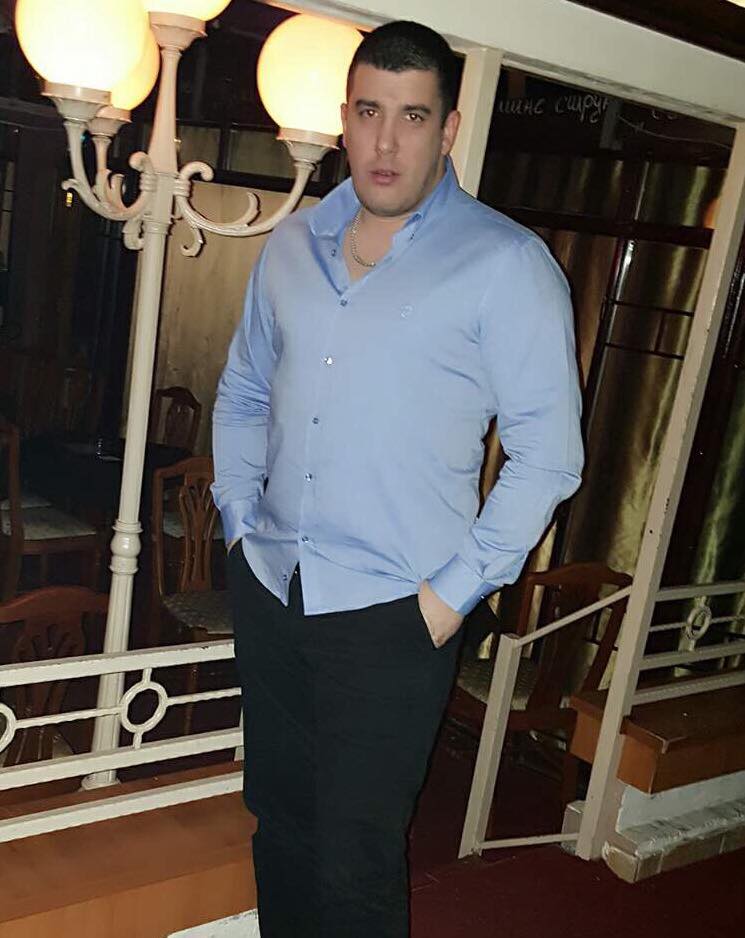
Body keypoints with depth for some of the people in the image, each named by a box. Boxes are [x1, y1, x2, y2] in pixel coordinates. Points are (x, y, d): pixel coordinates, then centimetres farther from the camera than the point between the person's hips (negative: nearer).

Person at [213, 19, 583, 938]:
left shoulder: (506, 265, -9)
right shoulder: (293, 243, 8)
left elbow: (548, 454, -9)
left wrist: (457, 592, -11)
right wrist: (239, 518, 8)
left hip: (391, 616, -5)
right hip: (269, 589, 5)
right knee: (278, 820, 20)